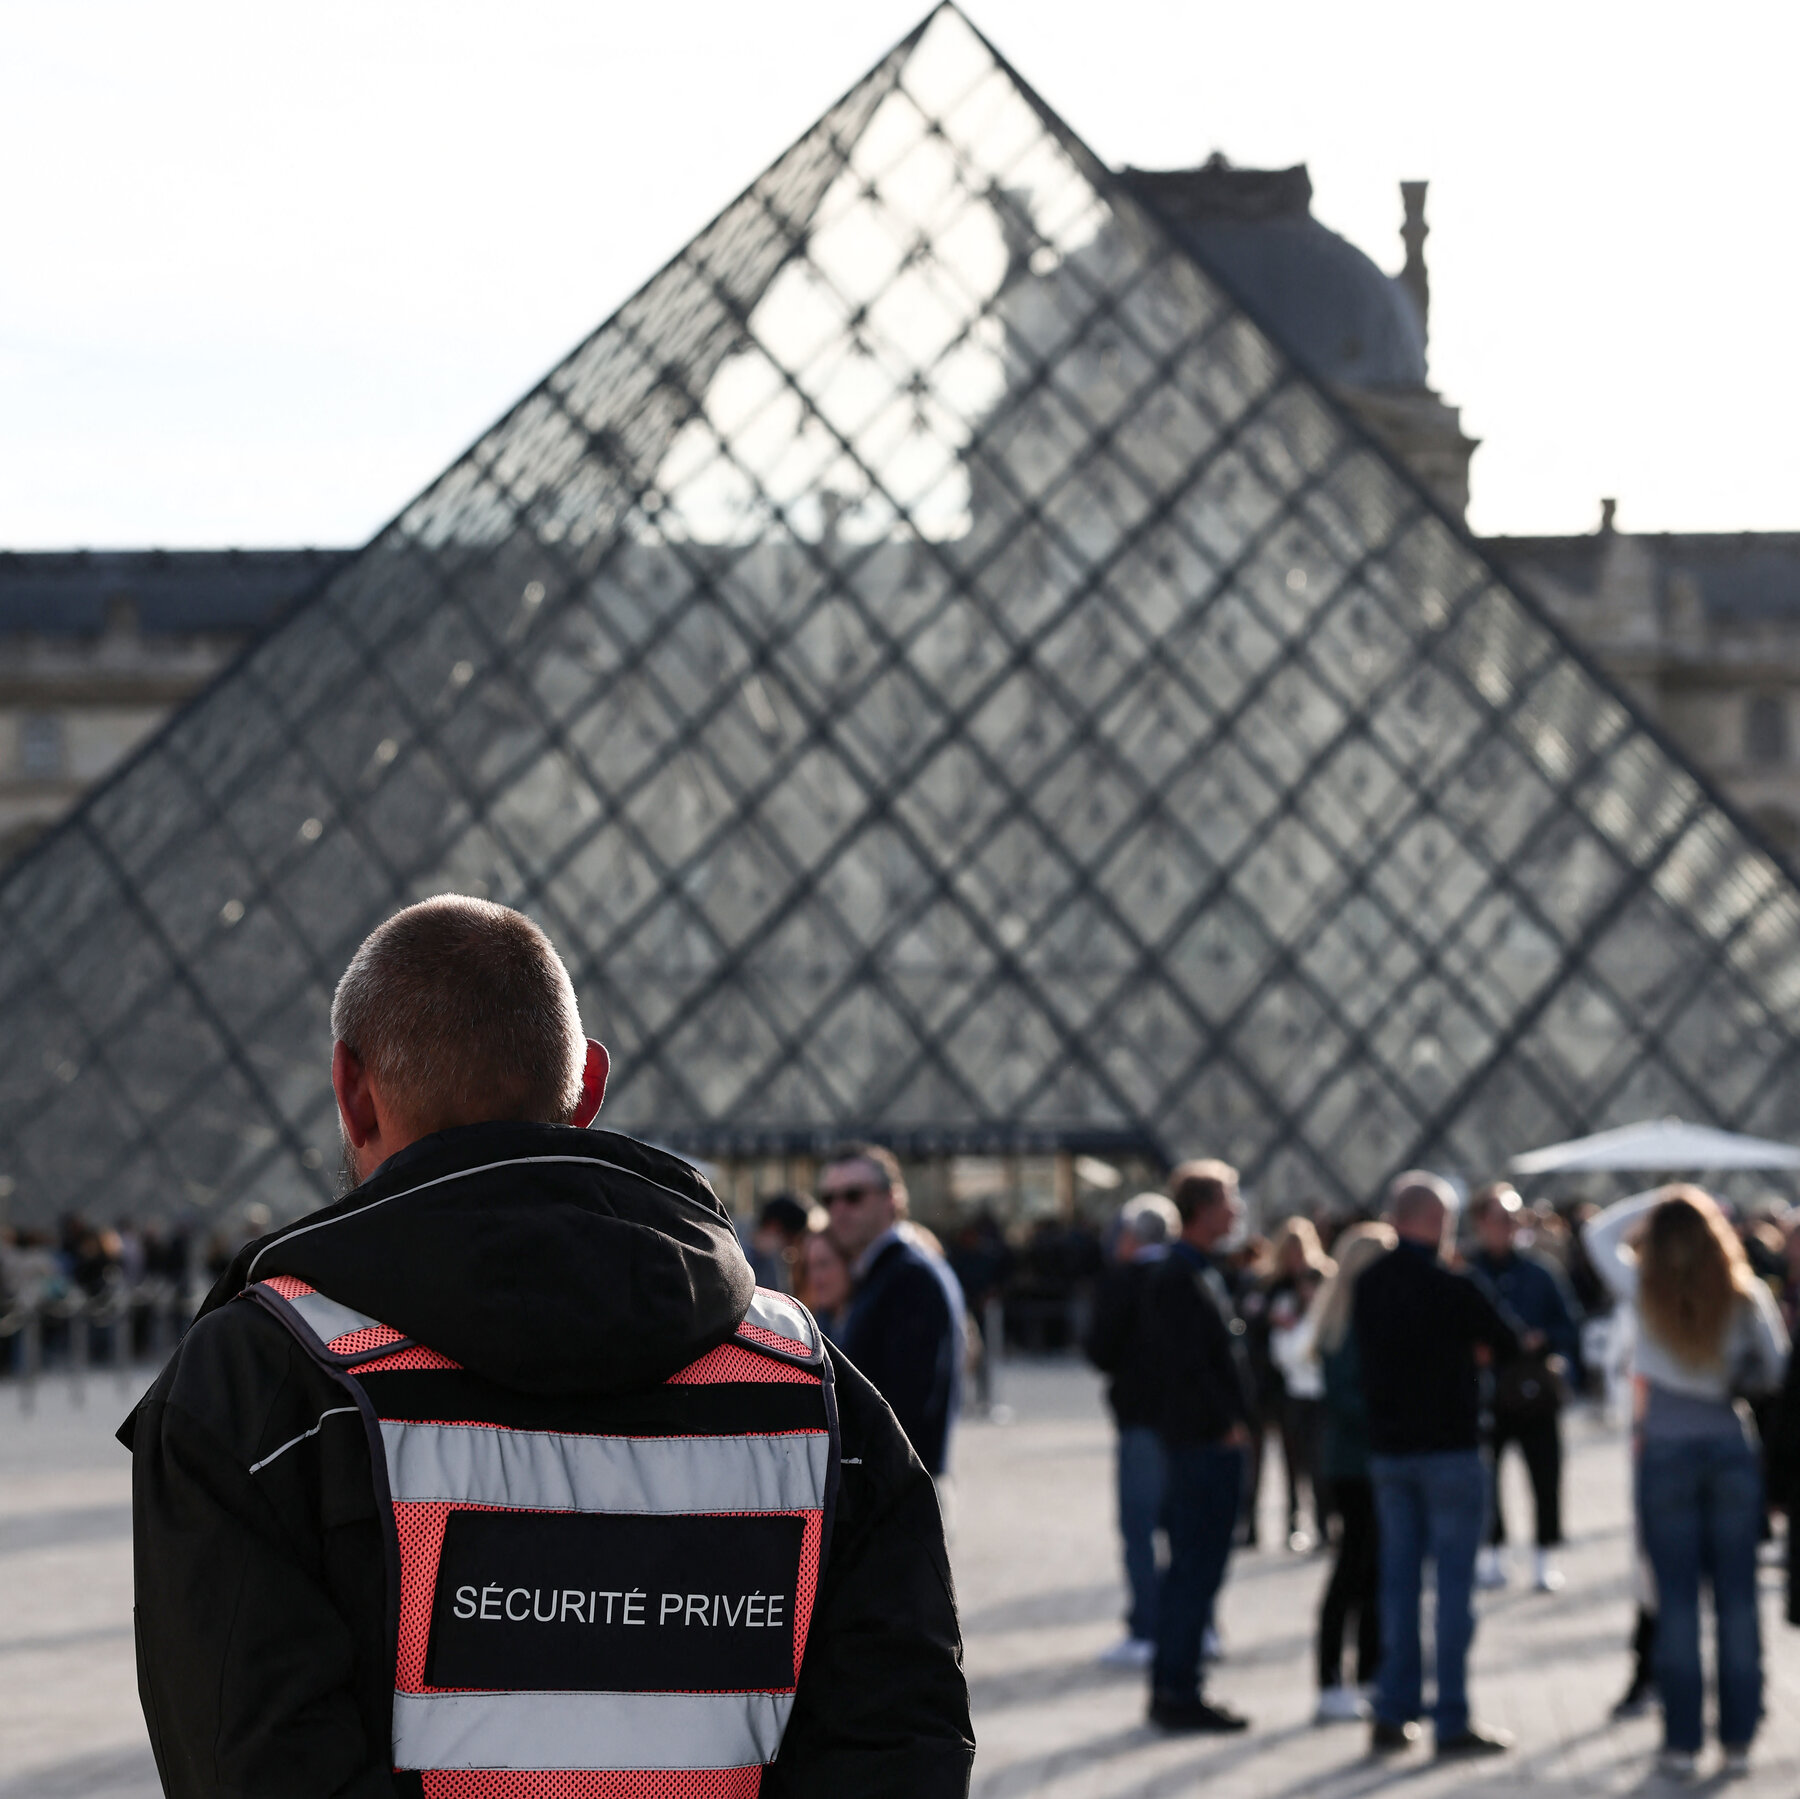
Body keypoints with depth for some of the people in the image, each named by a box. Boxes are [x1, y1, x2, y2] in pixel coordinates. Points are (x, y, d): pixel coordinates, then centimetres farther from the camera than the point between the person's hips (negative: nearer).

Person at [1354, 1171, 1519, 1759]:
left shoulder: (1368, 1286, 2)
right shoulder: (1452, 1287, -14)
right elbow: (1507, 1347, -3)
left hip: (1387, 1450, 5)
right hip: (1450, 1447, -5)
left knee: (1397, 1581, 12)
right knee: (1454, 1584, -1)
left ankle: (1394, 1714, 13)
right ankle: (1452, 1721, 0)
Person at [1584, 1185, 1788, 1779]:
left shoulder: (1644, 1295, -8)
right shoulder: (1747, 1296, -6)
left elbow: (1598, 1231, 6)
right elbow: (1774, 1368, 3)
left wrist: (1656, 1201, 3)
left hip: (1665, 1448, -1)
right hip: (1732, 1445, 1)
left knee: (1677, 1596, 4)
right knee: (1737, 1593, 7)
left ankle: (1683, 1741, 6)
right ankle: (1738, 1736, 10)